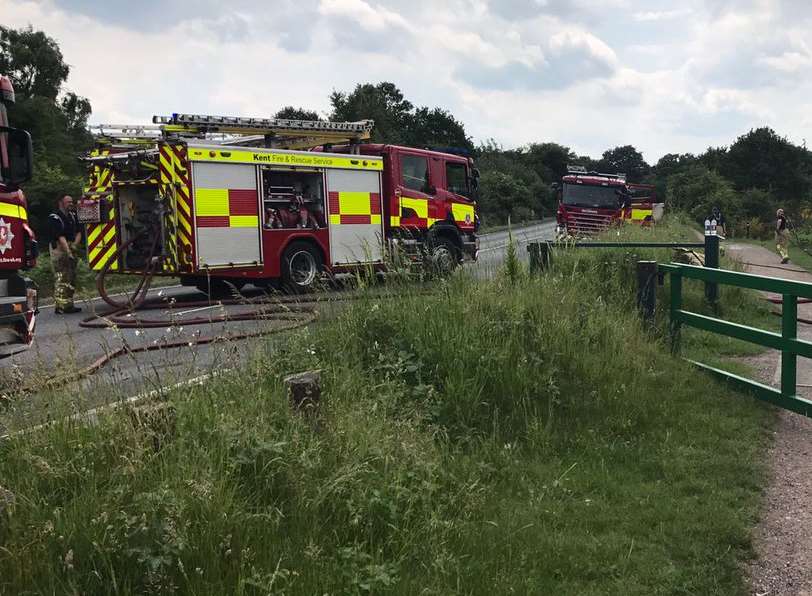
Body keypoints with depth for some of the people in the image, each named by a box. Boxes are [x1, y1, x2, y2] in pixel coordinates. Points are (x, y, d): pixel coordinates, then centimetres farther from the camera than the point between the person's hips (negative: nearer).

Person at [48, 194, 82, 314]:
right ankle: (60, 306, -11)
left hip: (70, 248, 8)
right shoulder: (54, 218, -12)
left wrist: (75, 245, -6)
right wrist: (68, 252, -27)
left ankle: (69, 304, 18)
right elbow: (60, 237, -20)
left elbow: (78, 232, 12)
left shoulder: (73, 216, 12)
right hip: (59, 249, -8)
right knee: (61, 279, -11)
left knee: (71, 278, 11)